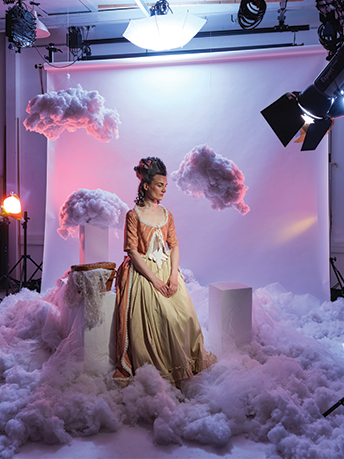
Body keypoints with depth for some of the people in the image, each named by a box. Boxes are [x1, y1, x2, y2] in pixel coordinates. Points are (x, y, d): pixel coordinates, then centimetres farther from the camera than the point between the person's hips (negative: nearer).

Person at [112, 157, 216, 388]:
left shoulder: (166, 214, 11)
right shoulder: (134, 215, -5)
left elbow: (174, 245, 8)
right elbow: (133, 252, -10)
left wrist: (173, 275, -8)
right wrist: (154, 280, -16)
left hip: (167, 271, 5)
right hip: (144, 274, -5)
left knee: (186, 315, -9)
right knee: (163, 317, -19)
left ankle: (186, 364, 10)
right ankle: (161, 369, -3)